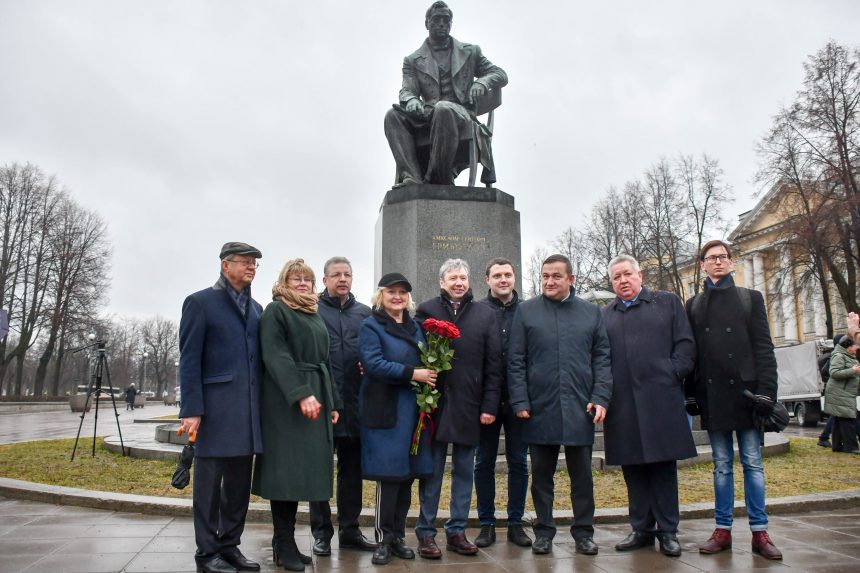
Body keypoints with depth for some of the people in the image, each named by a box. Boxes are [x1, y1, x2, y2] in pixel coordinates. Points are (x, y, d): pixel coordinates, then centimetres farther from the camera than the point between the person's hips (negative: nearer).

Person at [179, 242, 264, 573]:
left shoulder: (256, 309, 16)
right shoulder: (201, 303, -1)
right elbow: (189, 360, -6)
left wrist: (262, 406, 8)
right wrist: (191, 410, -13)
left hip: (248, 410, 6)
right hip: (215, 407, -6)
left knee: (239, 482, 11)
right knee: (209, 481, 4)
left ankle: (230, 546, 23)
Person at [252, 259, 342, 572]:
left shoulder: (315, 315, 20)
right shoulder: (275, 311, -3)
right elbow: (275, 356, -15)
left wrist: (333, 402, 15)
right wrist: (300, 394, -25)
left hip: (317, 399, 7)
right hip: (286, 402, -7)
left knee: (301, 471, 8)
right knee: (286, 470, -4)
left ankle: (285, 541, 16)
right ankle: (284, 546, 5)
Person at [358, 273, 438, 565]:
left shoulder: (415, 327, 15)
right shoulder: (371, 326, -2)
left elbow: (425, 362, 20)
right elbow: (374, 364, -15)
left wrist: (429, 377, -2)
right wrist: (412, 374, -19)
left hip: (413, 409, 5)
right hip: (386, 411, -5)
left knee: (408, 474, 8)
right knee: (389, 475, -3)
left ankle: (399, 536, 21)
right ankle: (384, 539, 11)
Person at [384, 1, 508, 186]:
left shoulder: (470, 51, 23)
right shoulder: (413, 60, 21)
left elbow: (501, 74, 18)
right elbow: (407, 90, 9)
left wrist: (482, 82, -6)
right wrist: (411, 100, -18)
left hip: (459, 113, -2)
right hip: (426, 116, 2)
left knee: (443, 108, -38)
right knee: (393, 114, -27)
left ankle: (439, 179, -36)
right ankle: (411, 178, -41)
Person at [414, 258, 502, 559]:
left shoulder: (485, 314, 6)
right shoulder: (426, 310, 3)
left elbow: (494, 363, 3)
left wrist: (490, 405, -2)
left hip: (470, 405, 2)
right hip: (435, 401, -1)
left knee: (464, 471, 10)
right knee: (432, 471, 7)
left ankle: (457, 531, 22)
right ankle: (426, 532, 17)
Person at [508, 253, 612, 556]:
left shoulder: (591, 312, 8)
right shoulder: (526, 311, 4)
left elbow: (602, 358, 7)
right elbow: (515, 361, 1)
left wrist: (601, 398, -4)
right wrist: (520, 402, -6)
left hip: (580, 409, 1)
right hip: (540, 408, -1)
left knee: (582, 474, 10)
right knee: (541, 474, 9)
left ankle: (583, 531, 23)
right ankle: (544, 531, 22)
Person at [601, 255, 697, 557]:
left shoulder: (668, 302, 10)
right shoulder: (605, 315, 14)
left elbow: (685, 344, 4)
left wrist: (672, 375, -7)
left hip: (661, 399, -2)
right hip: (622, 405, 2)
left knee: (664, 467, 3)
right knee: (633, 468, 8)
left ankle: (667, 531, 14)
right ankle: (642, 529, 19)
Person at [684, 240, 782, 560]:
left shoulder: (750, 299, 7)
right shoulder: (694, 305, 12)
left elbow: (764, 348, 1)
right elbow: (690, 352, 8)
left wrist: (765, 391, -8)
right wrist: (690, 395, 3)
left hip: (744, 391, -1)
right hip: (712, 395, 2)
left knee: (752, 463, 2)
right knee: (722, 465, 7)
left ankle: (759, 532, 9)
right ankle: (723, 531, 12)